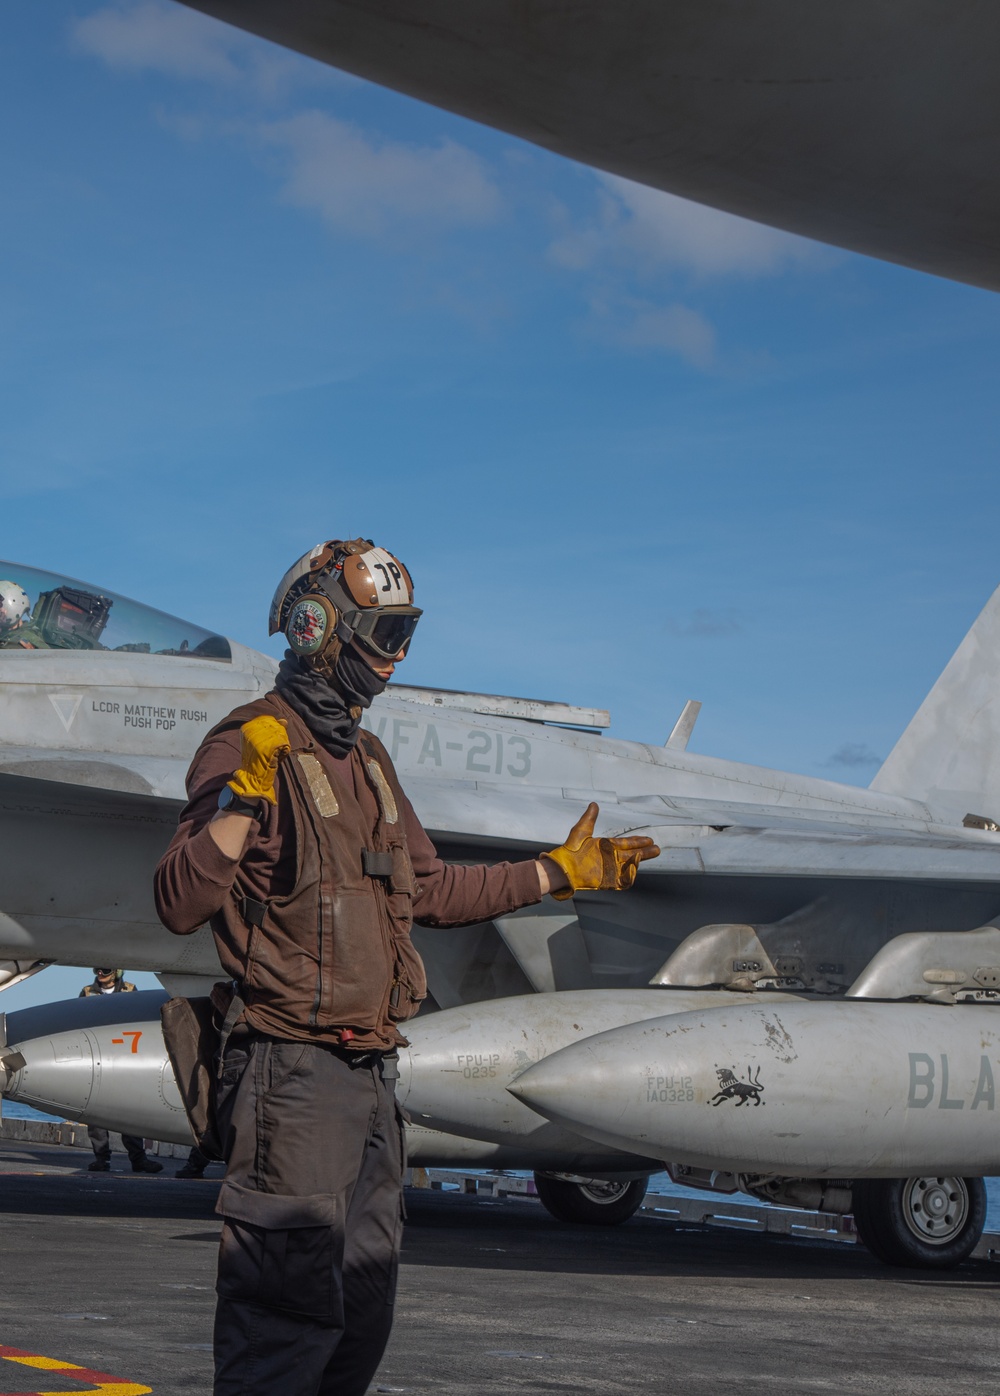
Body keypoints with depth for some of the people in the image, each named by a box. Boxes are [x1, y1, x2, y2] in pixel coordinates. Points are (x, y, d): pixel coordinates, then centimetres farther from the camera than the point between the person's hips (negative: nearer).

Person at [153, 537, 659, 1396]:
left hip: (370, 1072, 9)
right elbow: (181, 905, -22)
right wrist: (241, 798, -34)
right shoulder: (250, 747, -11)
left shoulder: (367, 760, 17)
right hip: (292, 1067, -9)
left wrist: (561, 871, 30)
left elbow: (431, 891, 27)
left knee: (360, 1319, 15)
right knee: (286, 1316, -9)